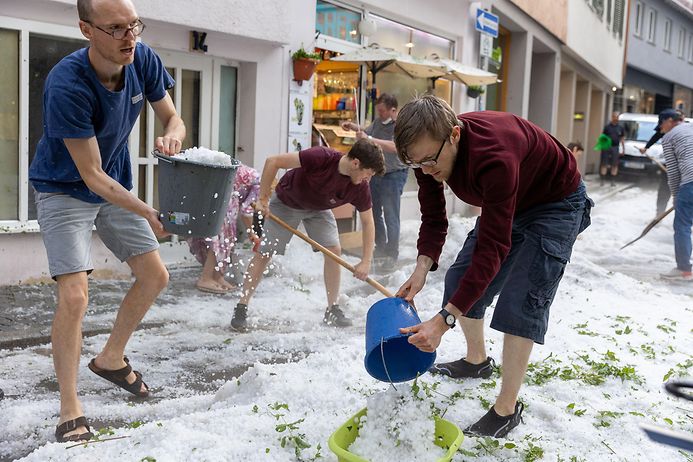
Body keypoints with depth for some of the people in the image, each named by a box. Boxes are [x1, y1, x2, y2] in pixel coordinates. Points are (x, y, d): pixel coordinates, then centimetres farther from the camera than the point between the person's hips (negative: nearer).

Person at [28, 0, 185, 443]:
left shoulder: (144, 60, -16)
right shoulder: (67, 86, -33)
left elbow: (172, 117, -3)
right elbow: (92, 175, -28)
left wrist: (171, 137, -28)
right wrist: (150, 215, -34)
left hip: (117, 185, 6)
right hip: (66, 190, -6)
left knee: (155, 276, 7)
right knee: (74, 296, -17)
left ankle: (111, 358, 29)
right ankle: (70, 408, 0)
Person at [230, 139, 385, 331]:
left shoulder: (360, 188, -23)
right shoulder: (321, 157, -39)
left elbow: (368, 222, -11)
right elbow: (273, 161, -34)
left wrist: (366, 261, -16)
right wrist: (263, 198, -30)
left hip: (318, 208, 4)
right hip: (286, 202, -4)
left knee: (334, 250, -8)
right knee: (264, 253, -6)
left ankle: (332, 310, 6)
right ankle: (241, 309, 4)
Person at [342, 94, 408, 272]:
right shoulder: (378, 121, 6)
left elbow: (395, 146, -35)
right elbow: (367, 131, 27)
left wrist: (369, 139, -38)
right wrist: (354, 127, 8)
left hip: (393, 176, -8)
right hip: (375, 173, 8)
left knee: (390, 217, -7)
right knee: (374, 212, 16)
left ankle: (391, 256, 1)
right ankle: (380, 248, 30)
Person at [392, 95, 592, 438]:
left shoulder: (493, 157, -42)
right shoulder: (429, 152, -19)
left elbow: (492, 248, -42)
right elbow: (433, 220, -9)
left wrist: (445, 319, -45)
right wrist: (422, 269, -27)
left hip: (557, 204, -7)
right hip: (507, 202, 8)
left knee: (521, 301, -17)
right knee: (460, 278, 7)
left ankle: (507, 409, -3)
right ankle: (477, 360, 32)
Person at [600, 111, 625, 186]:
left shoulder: (621, 128, 10)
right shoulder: (607, 126, 3)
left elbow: (622, 139, 13)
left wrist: (623, 149, 9)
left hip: (615, 148, 2)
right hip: (606, 147, -2)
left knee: (614, 165, 4)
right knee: (604, 164, 0)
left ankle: (613, 181, 10)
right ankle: (601, 180, 4)